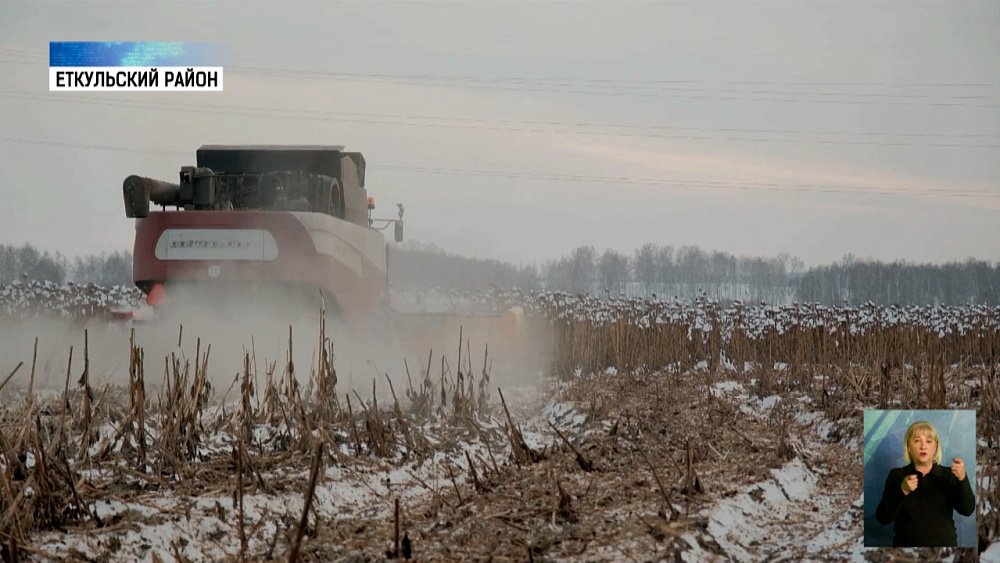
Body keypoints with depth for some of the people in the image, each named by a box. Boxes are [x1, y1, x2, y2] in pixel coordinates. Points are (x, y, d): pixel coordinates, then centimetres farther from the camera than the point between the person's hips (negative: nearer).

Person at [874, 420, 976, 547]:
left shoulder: (948, 475, 4)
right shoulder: (897, 476, 2)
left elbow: (967, 510, -10)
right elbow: (883, 518, -7)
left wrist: (962, 479, -26)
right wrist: (902, 491, -22)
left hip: (943, 544, 0)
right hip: (907, 544, 0)